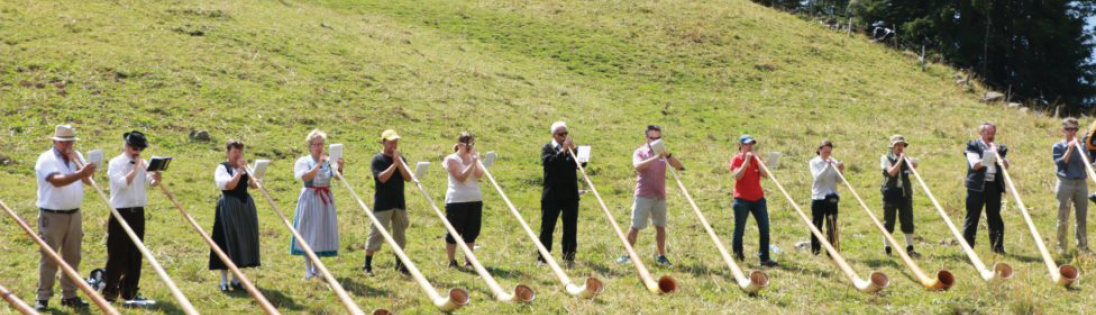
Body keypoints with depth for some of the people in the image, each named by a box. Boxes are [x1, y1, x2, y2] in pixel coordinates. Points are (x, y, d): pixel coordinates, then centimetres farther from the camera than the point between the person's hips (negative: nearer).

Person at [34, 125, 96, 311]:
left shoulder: (77, 156, 11)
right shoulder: (46, 159, -8)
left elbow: (88, 180, 0)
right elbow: (57, 180, -26)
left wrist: (75, 160, -9)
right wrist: (80, 173, -38)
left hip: (74, 215, 6)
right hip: (52, 216, -6)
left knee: (73, 257, 10)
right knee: (49, 258, -4)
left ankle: (69, 295, 18)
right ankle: (43, 298, 1)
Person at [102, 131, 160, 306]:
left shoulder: (143, 164, 8)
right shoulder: (116, 163, -5)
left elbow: (150, 182, -7)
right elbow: (123, 183, -19)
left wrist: (155, 178, -27)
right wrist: (135, 169, -16)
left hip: (138, 213, 5)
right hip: (120, 213, -5)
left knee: (135, 254, 9)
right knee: (117, 255, -3)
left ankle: (129, 292, 18)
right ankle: (109, 293, 3)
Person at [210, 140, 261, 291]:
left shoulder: (244, 167, 10)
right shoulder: (222, 168, -6)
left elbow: (254, 185, 1)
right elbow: (229, 185, -20)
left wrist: (246, 170, -11)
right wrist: (240, 170, -17)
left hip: (245, 207, 6)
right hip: (229, 208, -6)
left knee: (242, 242, 7)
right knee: (227, 243, -4)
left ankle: (236, 279, 15)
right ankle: (224, 281, 2)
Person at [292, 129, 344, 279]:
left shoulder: (328, 161, 5)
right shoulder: (303, 161, -3)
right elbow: (305, 177, -21)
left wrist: (339, 168, -30)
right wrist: (319, 164, -26)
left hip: (326, 199, 4)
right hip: (310, 199, -4)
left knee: (323, 232, 5)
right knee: (308, 232, -2)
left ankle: (317, 267, 15)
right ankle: (308, 268, 2)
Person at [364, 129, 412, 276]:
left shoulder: (400, 158, 10)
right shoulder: (378, 159, -6)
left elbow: (408, 177, -1)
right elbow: (382, 177, -20)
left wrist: (399, 162, -11)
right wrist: (394, 163, -18)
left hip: (399, 203, 6)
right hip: (382, 204, -6)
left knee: (400, 235, 10)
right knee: (376, 233, -5)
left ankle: (399, 264, 20)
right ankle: (367, 266, 0)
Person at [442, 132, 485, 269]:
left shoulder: (472, 158, 12)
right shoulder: (452, 159, -4)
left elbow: (479, 175, -3)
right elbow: (461, 177, -16)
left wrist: (476, 161, -9)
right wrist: (472, 163, -16)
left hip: (475, 200, 6)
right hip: (457, 200, -6)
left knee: (472, 232, 8)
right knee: (454, 232, 0)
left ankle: (468, 261, 17)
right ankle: (452, 262, 7)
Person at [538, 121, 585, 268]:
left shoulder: (571, 148, 12)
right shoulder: (547, 148, 1)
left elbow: (581, 163, -1)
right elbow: (549, 162, -19)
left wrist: (573, 150, -13)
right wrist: (563, 150, -21)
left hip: (570, 195, 3)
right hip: (552, 195, -3)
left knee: (571, 228, 4)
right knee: (547, 227, 1)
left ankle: (569, 257, 10)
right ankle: (542, 258, 5)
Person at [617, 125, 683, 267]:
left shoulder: (662, 152, 9)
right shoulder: (640, 152, 0)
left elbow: (678, 165, -1)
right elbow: (638, 166, -20)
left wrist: (668, 155, -19)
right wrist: (655, 158, -31)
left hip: (660, 196, 3)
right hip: (643, 196, -3)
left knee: (660, 227, 8)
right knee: (635, 227, -3)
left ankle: (661, 256, 16)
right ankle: (627, 255, 4)